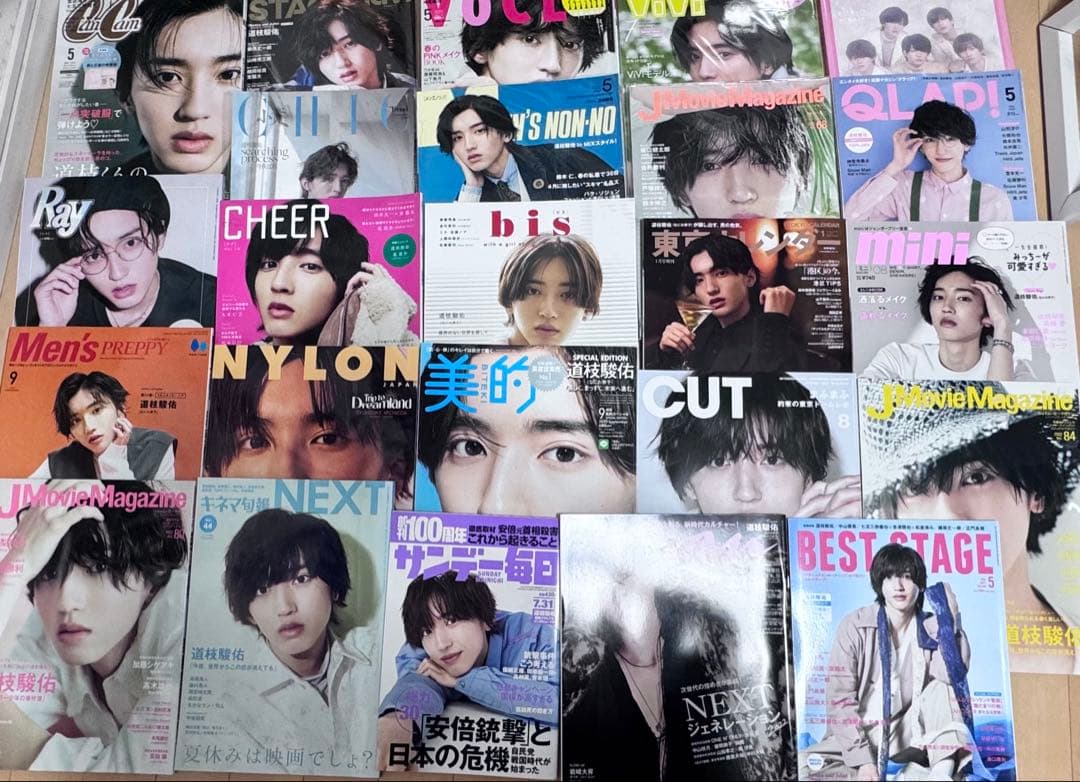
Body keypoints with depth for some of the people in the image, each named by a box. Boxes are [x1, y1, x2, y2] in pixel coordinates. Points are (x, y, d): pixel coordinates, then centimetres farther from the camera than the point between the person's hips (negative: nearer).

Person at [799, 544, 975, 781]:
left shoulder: (929, 628, -2)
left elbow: (954, 675, -21)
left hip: (906, 733, 2)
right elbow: (840, 696, -14)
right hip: (860, 733, -2)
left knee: (943, 682, -18)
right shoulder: (855, 625, -11)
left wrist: (950, 621, -21)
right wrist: (862, 759, -21)